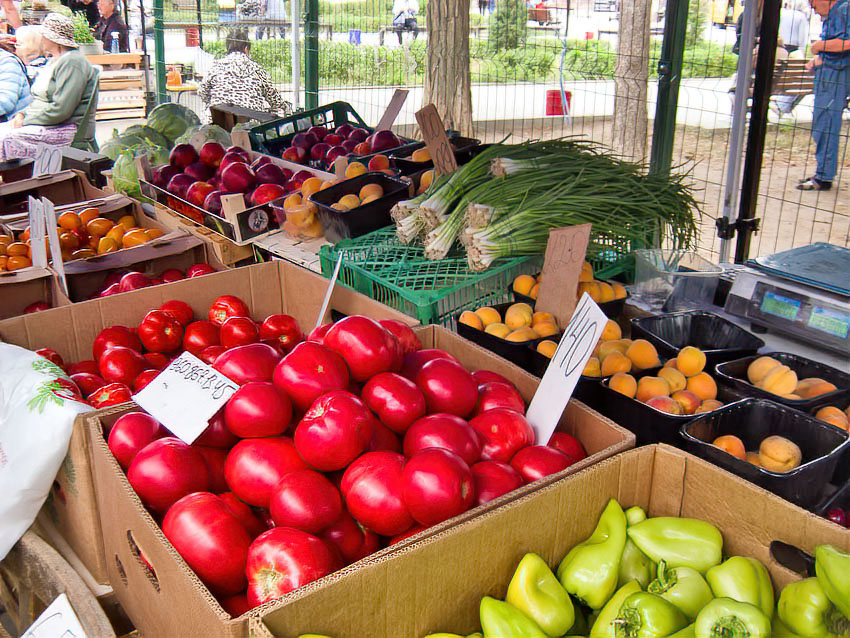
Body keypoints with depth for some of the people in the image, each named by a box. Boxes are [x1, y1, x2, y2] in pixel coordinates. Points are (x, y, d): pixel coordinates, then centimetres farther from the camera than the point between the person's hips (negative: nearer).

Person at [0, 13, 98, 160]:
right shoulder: (54, 60, 22)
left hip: (62, 129, -10)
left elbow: (61, 110, -21)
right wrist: (21, 115, 5)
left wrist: (25, 121, -14)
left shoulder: (72, 62, -13)